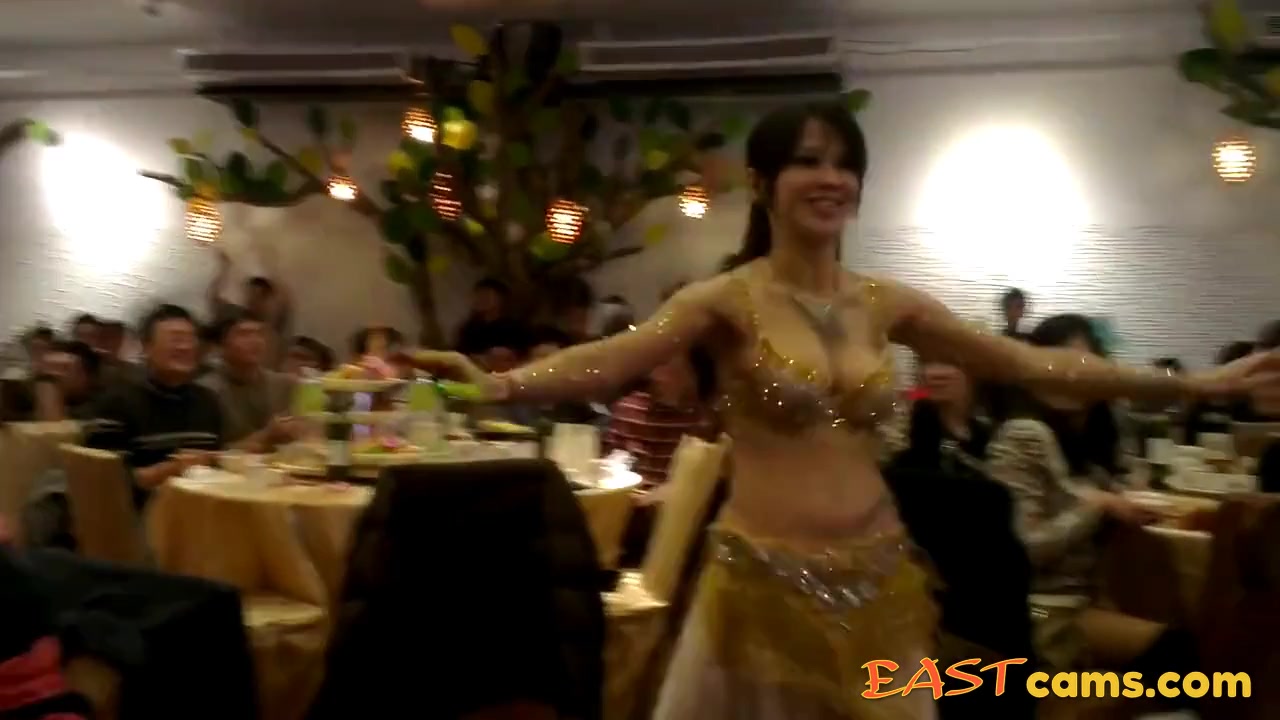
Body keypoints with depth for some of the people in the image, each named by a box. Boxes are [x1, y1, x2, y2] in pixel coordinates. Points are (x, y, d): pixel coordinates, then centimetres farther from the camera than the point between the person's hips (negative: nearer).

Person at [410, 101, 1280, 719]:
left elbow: (1030, 363, 6)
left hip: (876, 583, 4)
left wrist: (1193, 383, 5)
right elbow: (612, 358, -24)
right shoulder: (730, 300, -8)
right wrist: (501, 384, -43)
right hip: (765, 582, -4)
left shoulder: (888, 304, 4)